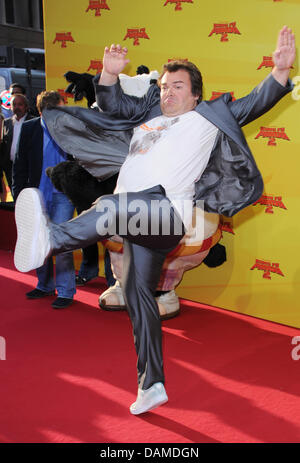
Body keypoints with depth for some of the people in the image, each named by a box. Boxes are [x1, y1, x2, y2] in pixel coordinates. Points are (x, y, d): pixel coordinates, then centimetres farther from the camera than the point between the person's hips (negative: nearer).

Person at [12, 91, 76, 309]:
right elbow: (20, 164, 6)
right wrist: (19, 193, 2)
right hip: (38, 193, 3)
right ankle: (45, 285, 29)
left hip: (63, 194, -3)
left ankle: (65, 291, 2)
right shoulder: (30, 129, 1)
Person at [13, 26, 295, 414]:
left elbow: (255, 103, 10)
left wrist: (280, 70, -4)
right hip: (132, 215, 6)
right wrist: (110, 73, 17)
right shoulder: (149, 113, 28)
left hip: (165, 206, -6)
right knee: (137, 295, 5)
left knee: (112, 208, -37)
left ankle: (49, 239, -61)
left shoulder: (210, 116, 16)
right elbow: (111, 105, 34)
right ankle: (151, 385, 13)